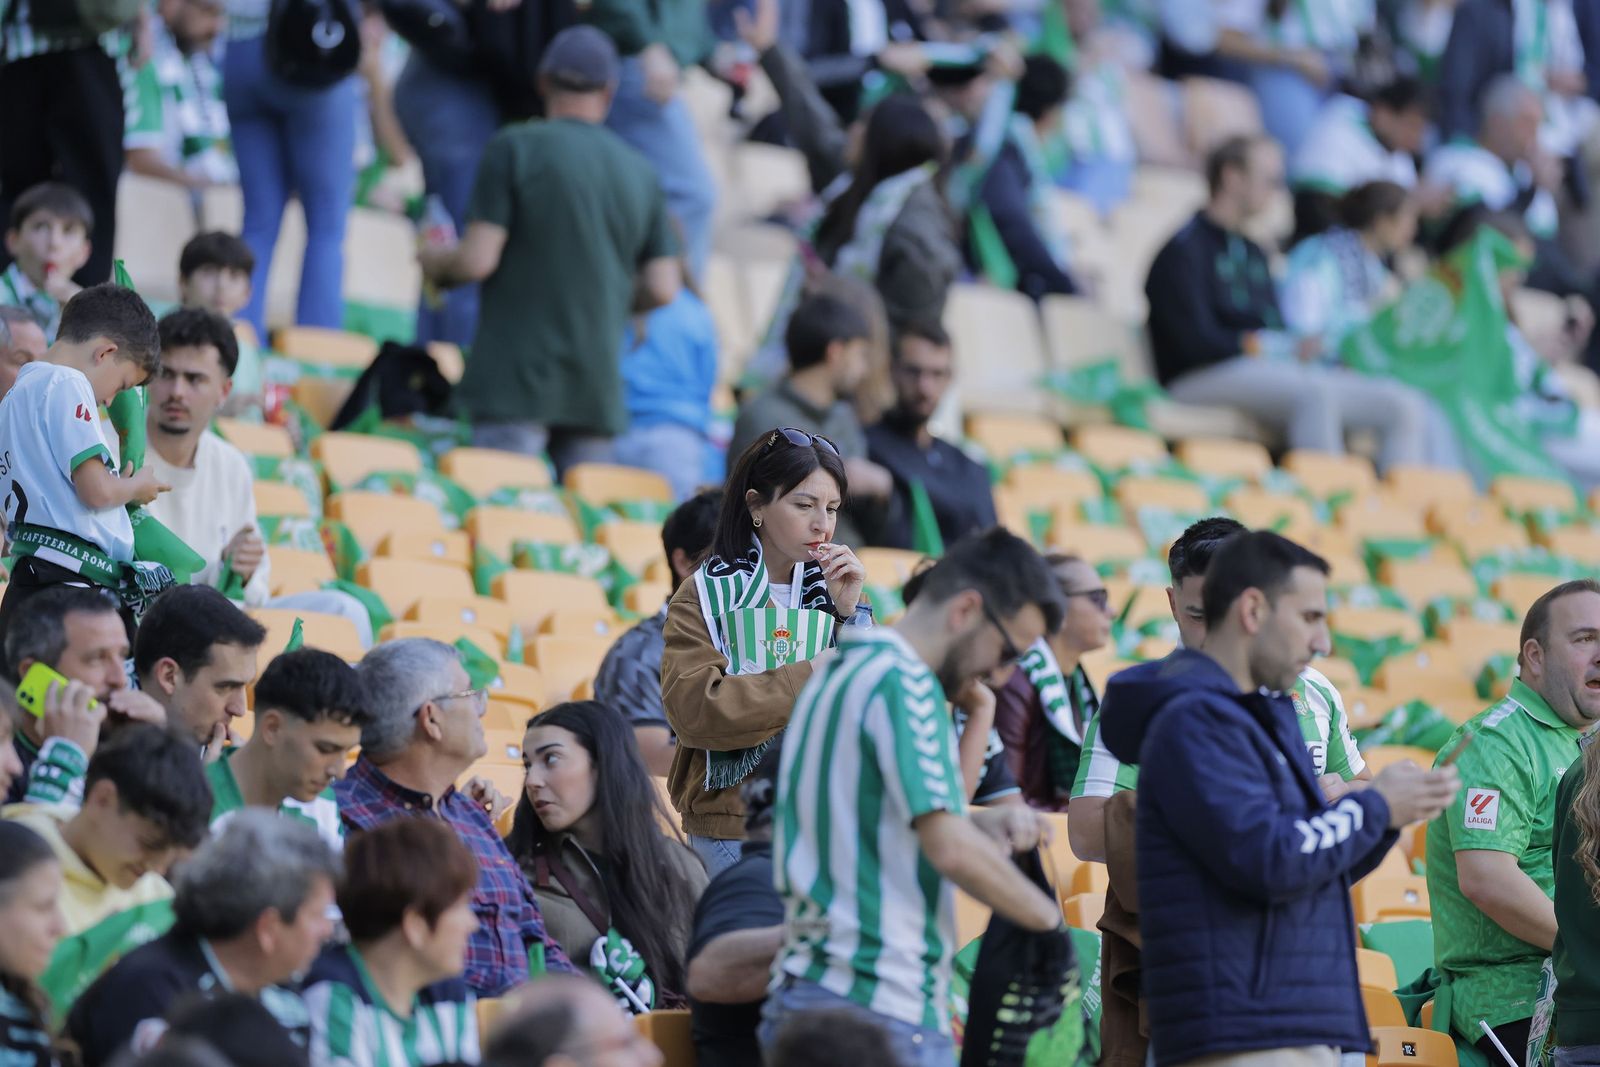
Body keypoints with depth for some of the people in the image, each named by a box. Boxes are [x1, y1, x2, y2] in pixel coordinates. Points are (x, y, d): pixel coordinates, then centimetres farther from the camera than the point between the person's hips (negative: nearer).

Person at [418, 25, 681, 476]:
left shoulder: (515, 148, -5)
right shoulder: (640, 172, 9)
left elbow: (478, 260, -10)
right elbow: (662, 289, 7)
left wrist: (435, 260, 11)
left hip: (517, 384, -4)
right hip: (598, 388, 4)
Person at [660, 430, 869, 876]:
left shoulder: (831, 591, 11)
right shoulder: (705, 596, -3)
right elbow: (695, 708, -18)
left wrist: (851, 613, -7)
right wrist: (809, 678, -17)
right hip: (734, 828, -4)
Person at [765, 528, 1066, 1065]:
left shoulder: (836, 673, 17)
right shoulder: (904, 683, -12)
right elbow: (952, 850, -19)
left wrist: (983, 822, 12)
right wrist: (1052, 917, -6)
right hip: (883, 1008, -10)